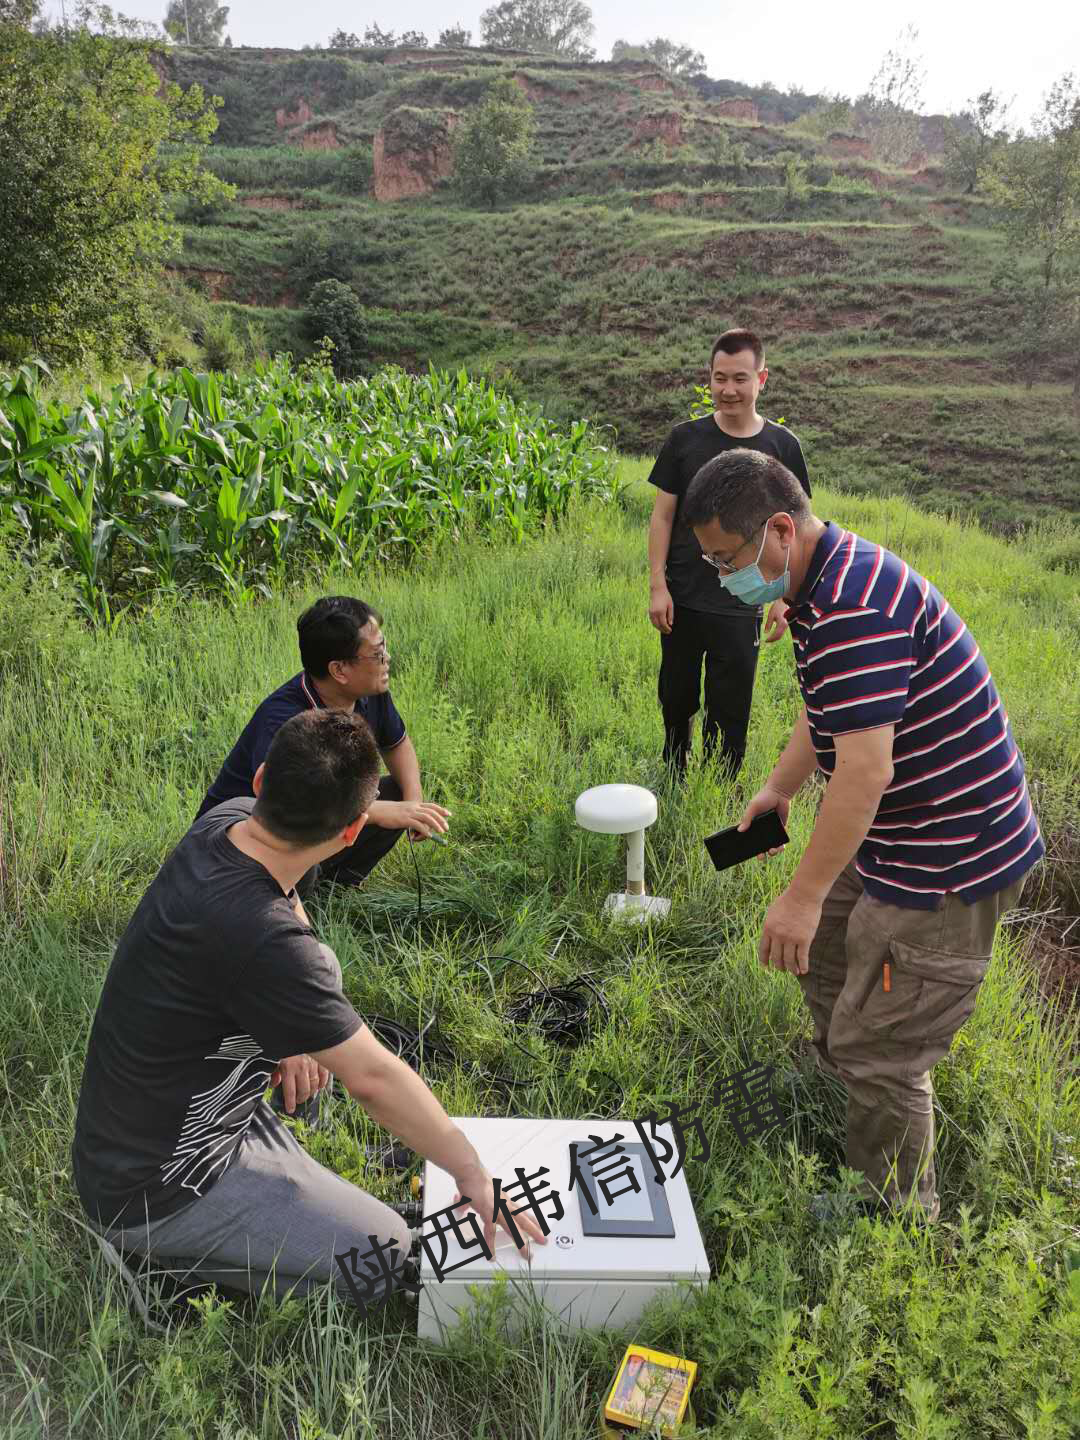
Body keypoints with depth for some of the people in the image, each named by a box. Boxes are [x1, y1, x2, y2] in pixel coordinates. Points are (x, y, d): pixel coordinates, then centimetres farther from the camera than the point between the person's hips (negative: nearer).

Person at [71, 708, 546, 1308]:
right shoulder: (263, 938, -35)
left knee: (323, 970, 13)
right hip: (151, 1195, -8)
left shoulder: (223, 821, -10)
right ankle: (164, 1254, 0)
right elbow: (374, 1079, -27)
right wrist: (473, 1174, -14)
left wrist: (302, 1031, -1)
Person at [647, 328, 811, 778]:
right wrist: (657, 586, -4)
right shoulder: (685, 438, -1)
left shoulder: (782, 446, -1)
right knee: (676, 701, 13)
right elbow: (663, 514, 2)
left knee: (729, 715, 4)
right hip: (681, 600, 1)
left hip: (741, 606, -1)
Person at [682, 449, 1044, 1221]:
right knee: (825, 955, 26)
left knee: (879, 1051, 0)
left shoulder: (857, 608, -28)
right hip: (901, 840, 11)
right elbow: (829, 708, 21)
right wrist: (779, 788, 24)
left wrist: (803, 896, -25)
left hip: (949, 863, -11)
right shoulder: (830, 582, 6)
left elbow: (865, 771, -31)